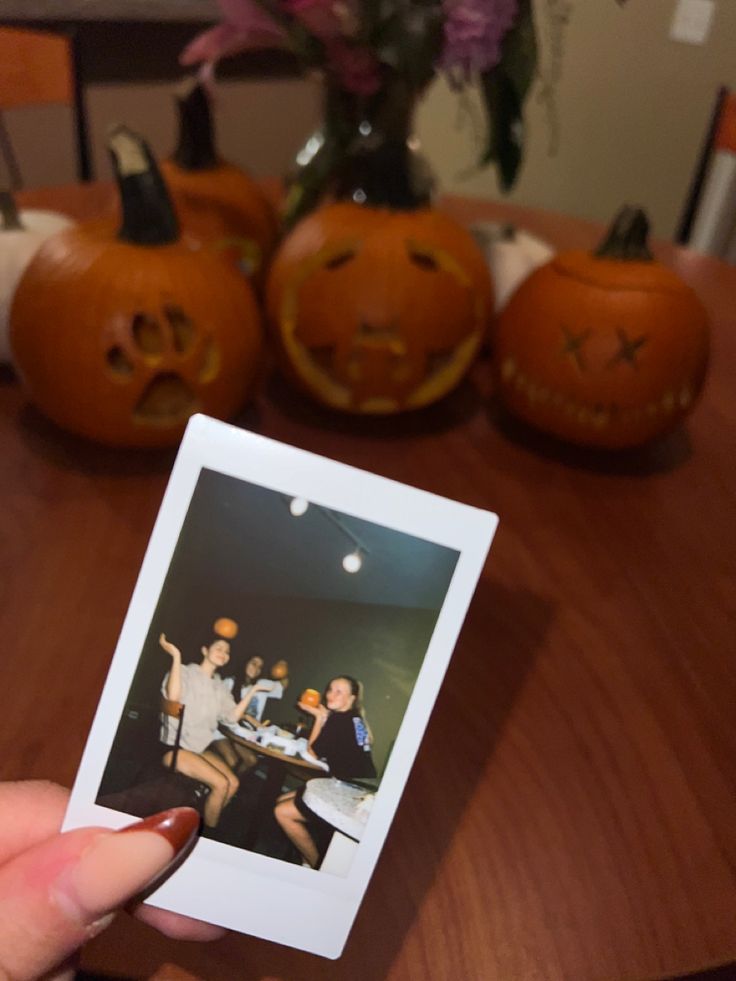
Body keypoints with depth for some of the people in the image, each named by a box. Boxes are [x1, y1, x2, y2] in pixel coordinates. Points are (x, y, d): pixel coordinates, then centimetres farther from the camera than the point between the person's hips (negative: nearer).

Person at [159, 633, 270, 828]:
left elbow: (233, 716, 5)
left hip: (201, 748, 7)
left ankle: (206, 825, 7)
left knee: (233, 783, -10)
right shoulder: (185, 672, -7)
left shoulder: (220, 686, 13)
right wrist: (176, 656, -28)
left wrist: (253, 690, 4)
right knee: (221, 784, -20)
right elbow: (173, 696, -28)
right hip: (176, 747, -7)